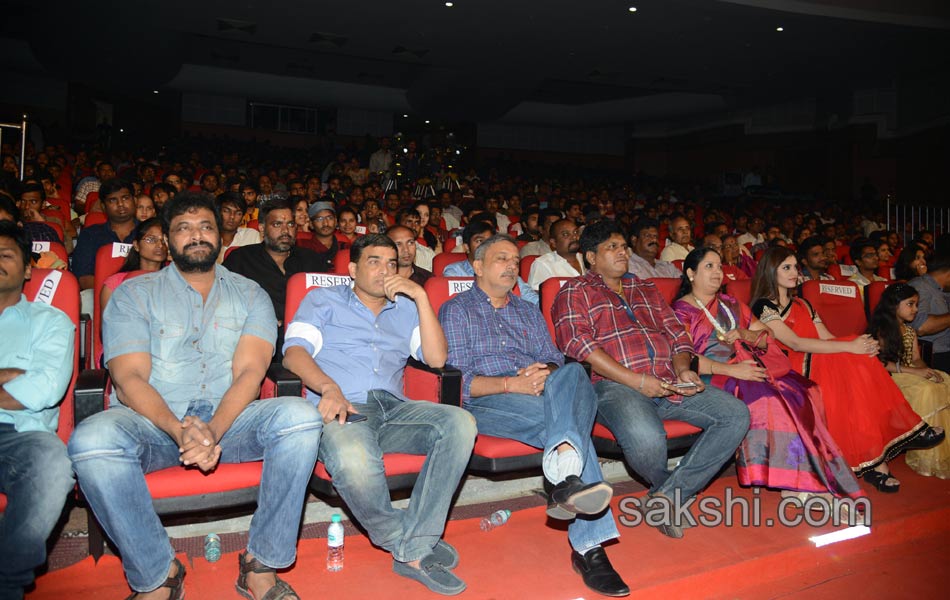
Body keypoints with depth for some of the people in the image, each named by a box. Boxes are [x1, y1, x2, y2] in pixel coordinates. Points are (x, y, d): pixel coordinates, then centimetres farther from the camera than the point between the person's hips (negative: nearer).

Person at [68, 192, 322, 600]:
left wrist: (213, 429, -22)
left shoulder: (249, 295, 13)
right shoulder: (133, 295, 10)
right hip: (152, 421, 0)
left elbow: (249, 372, -2)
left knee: (300, 416, -28)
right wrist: (179, 429, -24)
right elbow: (129, 379, -4)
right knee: (92, 439, -33)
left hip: (229, 418, 1)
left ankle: (261, 565, -15)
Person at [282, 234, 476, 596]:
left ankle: (412, 550, -25)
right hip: (343, 409, -3)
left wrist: (420, 296, 5)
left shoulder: (405, 309, 27)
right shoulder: (324, 300, 19)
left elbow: (436, 358, 11)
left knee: (459, 422, -28)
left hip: (393, 408, 4)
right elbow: (294, 351, 1)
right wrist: (329, 388, -20)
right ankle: (411, 544, -10)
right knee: (354, 460, -40)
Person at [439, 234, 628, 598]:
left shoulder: (529, 312, 28)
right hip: (487, 403, -4)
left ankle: (566, 480, -44)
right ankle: (588, 544, -38)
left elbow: (554, 360, 17)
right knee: (571, 419, -32)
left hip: (543, 397, 5)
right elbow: (459, 380, -2)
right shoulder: (456, 310, 11)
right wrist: (511, 384, -17)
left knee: (572, 373, -31)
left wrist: (546, 374, -9)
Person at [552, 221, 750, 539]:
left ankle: (668, 495, -11)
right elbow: (577, 344, -8)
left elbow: (676, 334, 23)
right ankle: (667, 484, 2)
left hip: (669, 381, 7)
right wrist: (635, 381, -15)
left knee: (736, 414, -12)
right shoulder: (576, 292, 8)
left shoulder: (646, 289, 28)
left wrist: (683, 369, 0)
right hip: (614, 384, -6)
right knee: (646, 439, -36)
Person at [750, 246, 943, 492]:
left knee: (861, 362, -23)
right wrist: (849, 347, -21)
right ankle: (873, 461, -25)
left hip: (820, 367, 6)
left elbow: (827, 338, 12)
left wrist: (863, 344, -9)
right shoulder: (764, 306, -4)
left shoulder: (802, 304, 23)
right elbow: (795, 344, -17)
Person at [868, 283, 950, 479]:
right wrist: (914, 371, -19)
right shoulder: (880, 330, -6)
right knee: (925, 390, -31)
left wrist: (926, 370, -9)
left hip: (911, 376, 7)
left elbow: (916, 359, 14)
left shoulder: (910, 331, 18)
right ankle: (926, 458, -25)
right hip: (888, 378, -7)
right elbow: (880, 363, -14)